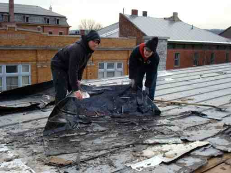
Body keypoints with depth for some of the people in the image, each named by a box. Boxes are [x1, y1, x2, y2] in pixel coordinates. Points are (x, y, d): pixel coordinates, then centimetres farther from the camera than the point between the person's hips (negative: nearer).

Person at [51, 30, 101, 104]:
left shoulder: (89, 50, -7)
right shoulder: (77, 49, -36)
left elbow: (82, 65, 4)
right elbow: (73, 70, -39)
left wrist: (78, 79, -2)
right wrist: (76, 90, -40)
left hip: (69, 67, 9)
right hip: (58, 67, -9)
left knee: (77, 90, 8)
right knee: (62, 92, -17)